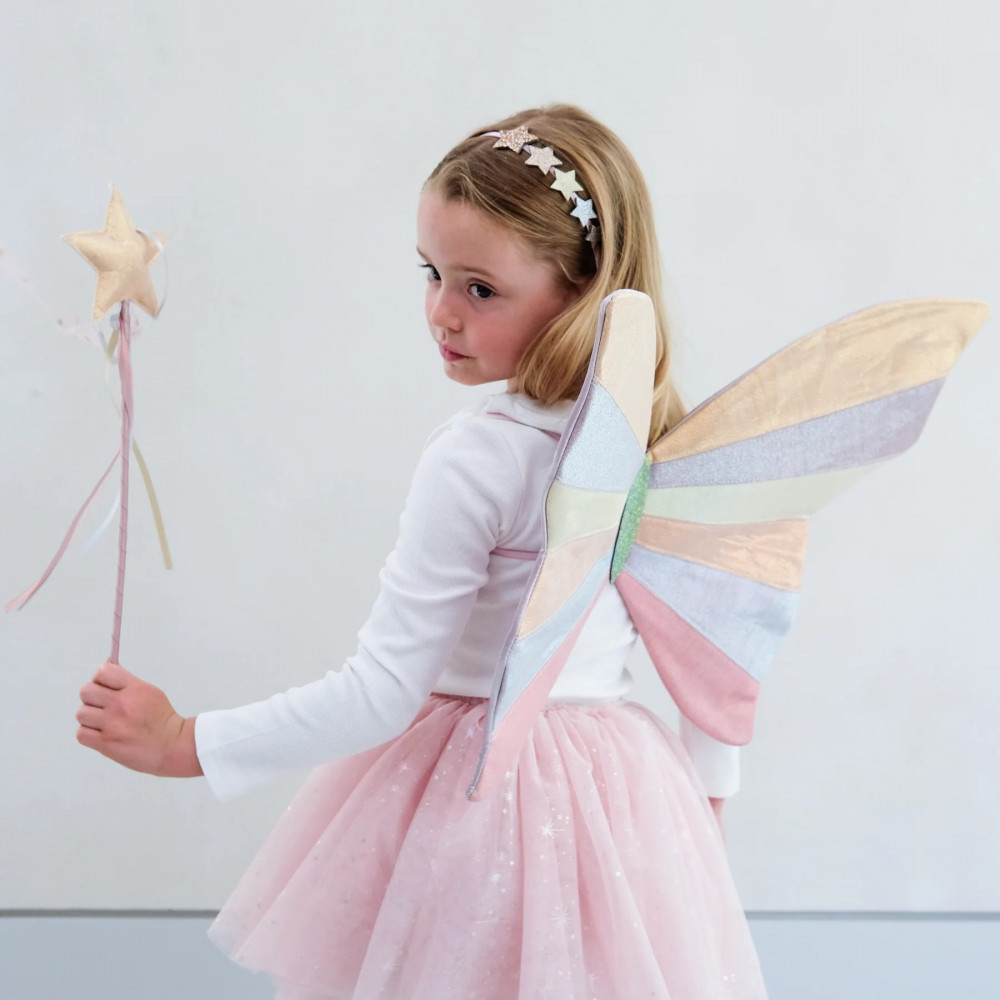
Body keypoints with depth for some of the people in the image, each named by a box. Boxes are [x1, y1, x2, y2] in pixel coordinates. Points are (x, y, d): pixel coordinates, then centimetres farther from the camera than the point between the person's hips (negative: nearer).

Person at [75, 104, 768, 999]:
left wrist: (183, 742, -13)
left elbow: (383, 693, -20)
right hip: (619, 781, 6)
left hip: (476, 785, -6)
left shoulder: (476, 460, -22)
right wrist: (708, 791, 22)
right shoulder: (657, 437, -2)